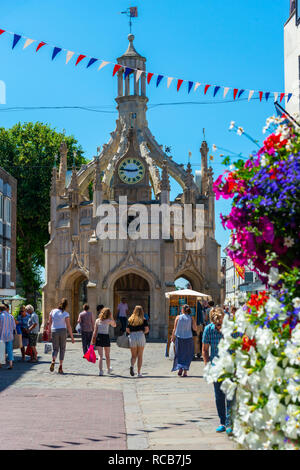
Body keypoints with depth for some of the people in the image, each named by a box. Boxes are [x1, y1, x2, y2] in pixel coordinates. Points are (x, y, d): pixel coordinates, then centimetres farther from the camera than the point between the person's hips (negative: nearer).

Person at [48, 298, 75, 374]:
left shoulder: (53, 311, 1)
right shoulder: (65, 314, -7)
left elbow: (50, 323, 4)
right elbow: (68, 326, -10)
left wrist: (49, 334, 13)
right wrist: (72, 337, -5)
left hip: (54, 332, 2)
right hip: (62, 331, -2)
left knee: (55, 349, 12)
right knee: (62, 349, 11)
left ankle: (53, 361, -18)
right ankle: (60, 367, 3)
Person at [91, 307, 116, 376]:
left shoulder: (97, 320, 4)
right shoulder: (109, 320, -2)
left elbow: (95, 331, 1)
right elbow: (114, 325, 18)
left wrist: (93, 340, 4)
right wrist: (111, 317, 13)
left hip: (98, 337, 1)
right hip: (106, 337, -1)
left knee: (100, 355, 0)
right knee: (107, 355, 17)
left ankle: (100, 370, -13)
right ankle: (109, 369, 33)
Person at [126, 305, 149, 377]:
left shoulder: (130, 319, 8)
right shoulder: (143, 320, 3)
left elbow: (127, 330, 4)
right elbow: (147, 329, -5)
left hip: (132, 337, 1)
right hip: (141, 336, -1)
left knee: (133, 355, 11)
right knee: (140, 356, 8)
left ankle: (132, 365, -19)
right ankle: (139, 372, 8)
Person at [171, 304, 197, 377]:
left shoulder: (178, 317, -3)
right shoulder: (191, 318, -3)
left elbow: (174, 329, -1)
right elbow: (195, 329, -3)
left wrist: (172, 337, 10)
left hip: (179, 338, 0)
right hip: (188, 338, 0)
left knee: (179, 354, 13)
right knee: (187, 355, 9)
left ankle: (180, 368, -3)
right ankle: (185, 371, 4)